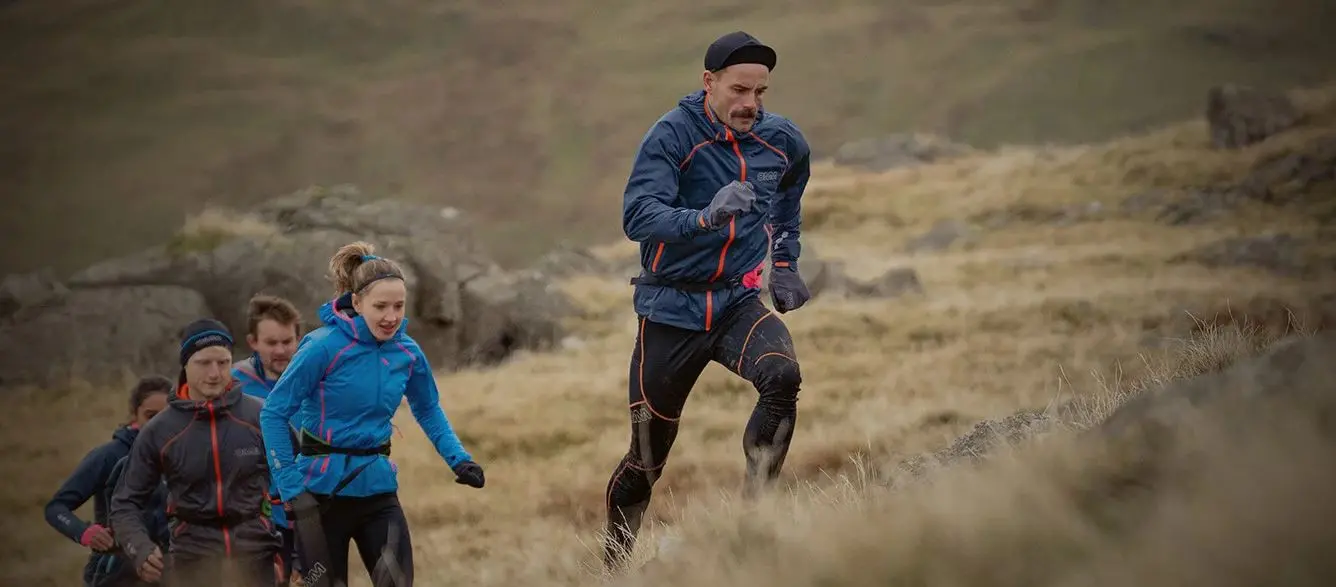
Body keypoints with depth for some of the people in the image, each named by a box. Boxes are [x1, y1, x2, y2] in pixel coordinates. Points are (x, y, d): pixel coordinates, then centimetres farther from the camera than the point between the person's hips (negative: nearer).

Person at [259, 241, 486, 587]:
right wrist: (290, 487, -18)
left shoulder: (408, 353, -1)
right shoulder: (325, 347, -16)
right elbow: (274, 413, -13)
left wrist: (459, 459, 3)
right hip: (323, 492, -4)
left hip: (378, 490, 4)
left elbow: (428, 411, 18)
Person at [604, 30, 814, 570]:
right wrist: (706, 217, -44)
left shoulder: (783, 140, 1)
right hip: (671, 309, -3)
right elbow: (637, 216, -29)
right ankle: (614, 562, 25)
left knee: (783, 377, -30)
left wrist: (784, 262, 21)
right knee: (648, 457, 4)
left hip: (738, 302, 3)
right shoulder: (672, 135, -14)